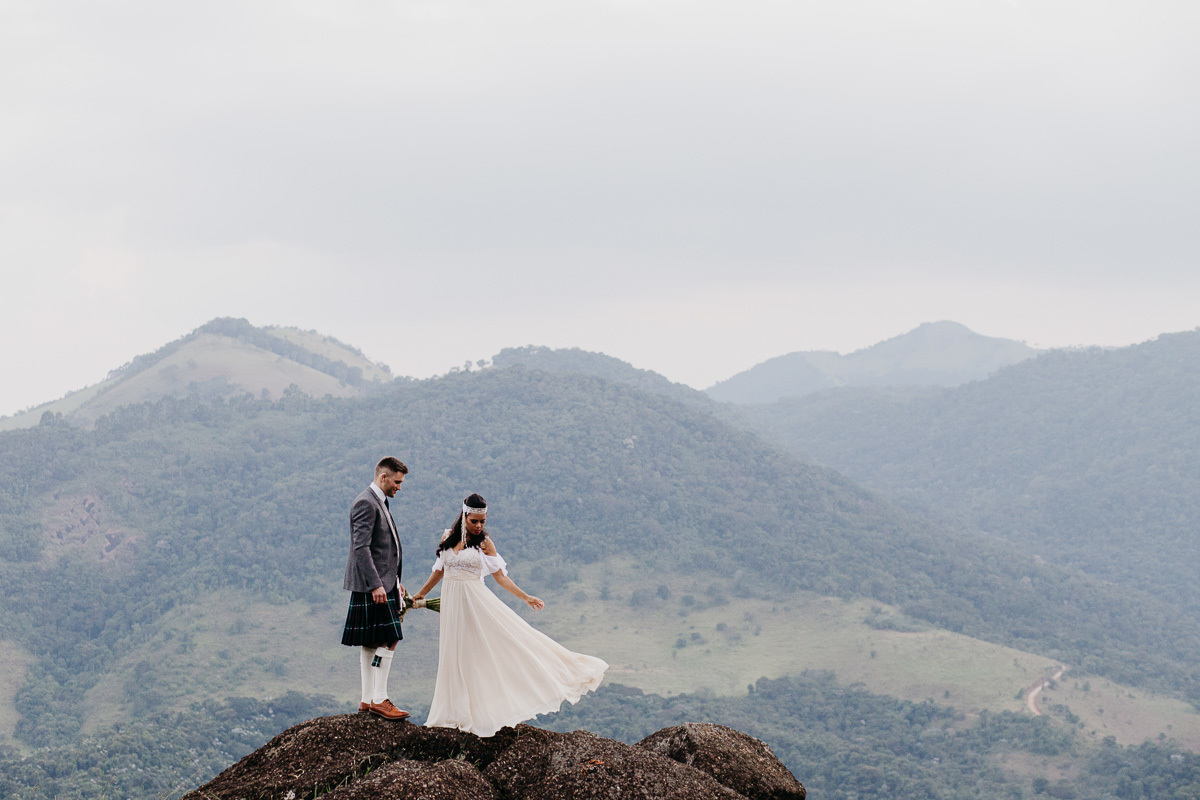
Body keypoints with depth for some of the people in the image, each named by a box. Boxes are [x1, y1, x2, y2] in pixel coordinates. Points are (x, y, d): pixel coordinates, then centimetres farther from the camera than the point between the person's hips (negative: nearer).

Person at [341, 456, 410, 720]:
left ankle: (367, 700, 14)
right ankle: (379, 699, -11)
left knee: (371, 643, 11)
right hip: (372, 583, -10)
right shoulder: (366, 503, -15)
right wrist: (376, 584, -25)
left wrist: (395, 581, 24)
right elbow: (361, 547, -21)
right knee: (389, 640, -12)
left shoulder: (379, 502, 18)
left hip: (382, 582, 10)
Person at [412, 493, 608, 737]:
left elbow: (500, 576, -1)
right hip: (451, 602, 2)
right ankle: (456, 711, 12)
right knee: (453, 656, 5)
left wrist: (524, 597, -8)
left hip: (476, 601, -2)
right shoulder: (448, 538, 5)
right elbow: (439, 570, 17)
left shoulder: (484, 542, -2)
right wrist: (420, 594, 23)